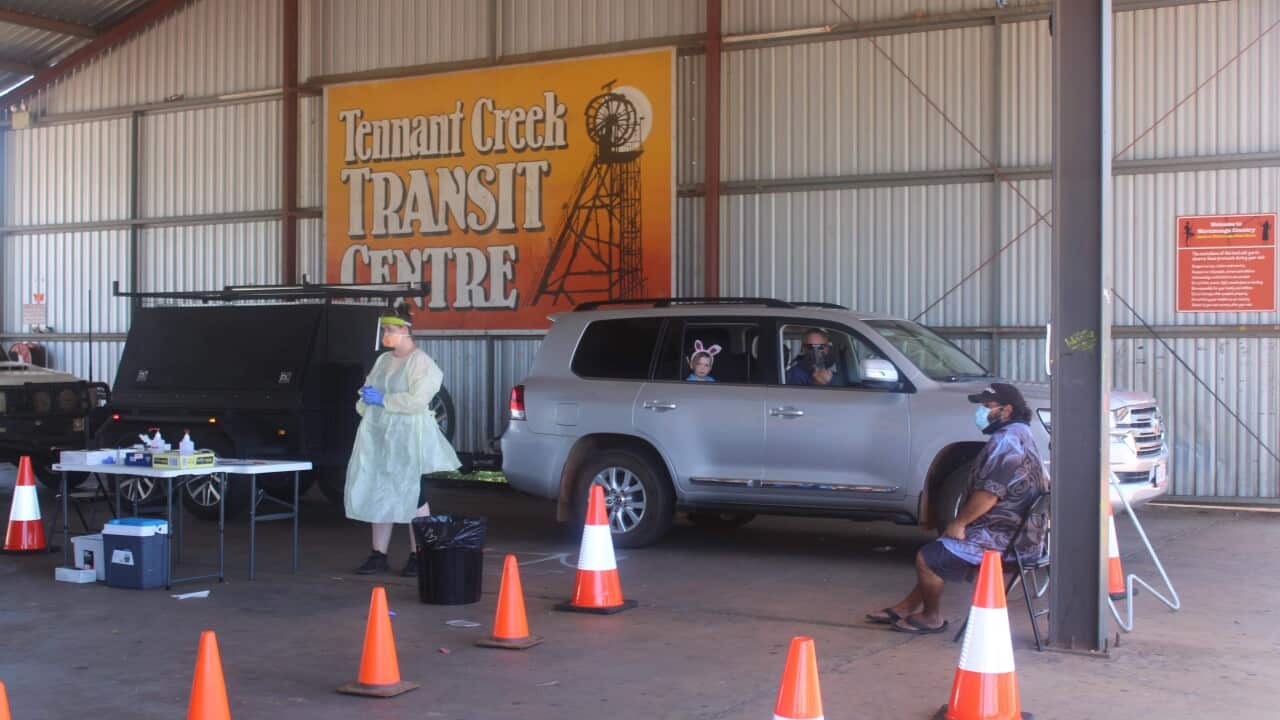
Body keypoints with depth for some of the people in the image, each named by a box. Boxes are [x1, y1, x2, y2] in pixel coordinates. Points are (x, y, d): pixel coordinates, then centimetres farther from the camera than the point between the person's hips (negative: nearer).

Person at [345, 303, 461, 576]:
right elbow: (367, 391, 21)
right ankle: (379, 555, 12)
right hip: (378, 438, 8)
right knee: (378, 495, 6)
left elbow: (417, 400, -19)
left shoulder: (420, 362, -7)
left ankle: (417, 556, 3)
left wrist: (383, 400, -16)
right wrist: (366, 400, -2)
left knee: (413, 497, -2)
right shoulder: (383, 360, 17)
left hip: (408, 440, -7)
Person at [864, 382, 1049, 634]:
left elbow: (989, 494, -25)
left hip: (1003, 538, -11)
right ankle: (908, 606, 26)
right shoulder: (1020, 434, 16)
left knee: (928, 558, -9)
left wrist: (959, 523, -12)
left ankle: (931, 617, 10)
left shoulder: (1006, 441, -19)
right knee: (938, 551, 23)